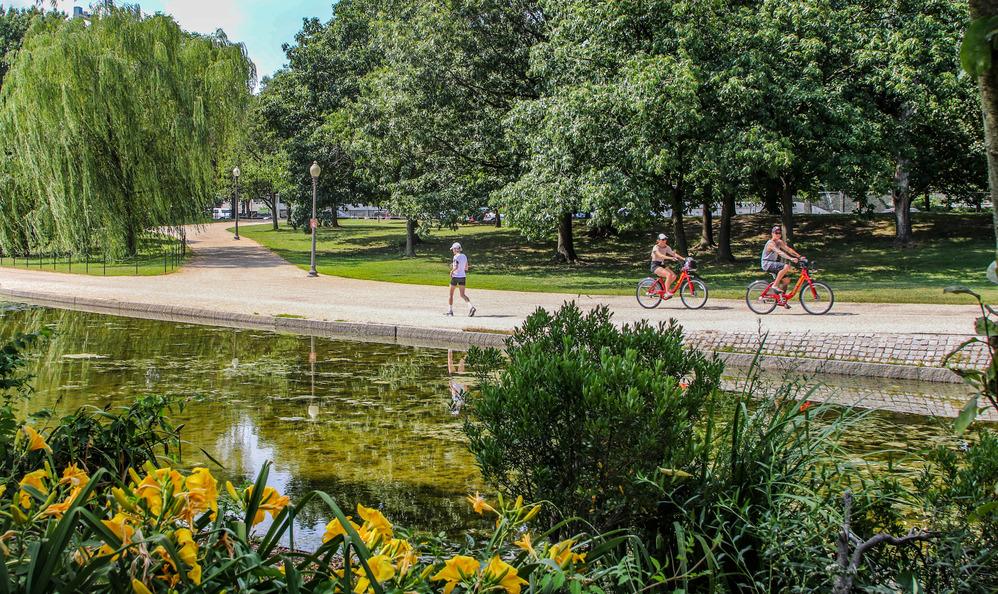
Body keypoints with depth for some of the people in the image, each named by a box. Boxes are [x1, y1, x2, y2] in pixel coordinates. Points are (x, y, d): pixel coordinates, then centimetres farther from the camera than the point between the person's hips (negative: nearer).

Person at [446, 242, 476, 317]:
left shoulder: (456, 257, -13)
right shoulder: (464, 256, 9)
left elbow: (456, 267, -26)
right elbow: (466, 268, 15)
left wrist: (451, 271, -8)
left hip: (455, 276, -6)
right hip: (463, 277, 6)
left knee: (451, 294, 10)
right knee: (462, 295, 7)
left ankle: (450, 311, 16)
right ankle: (471, 307, -17)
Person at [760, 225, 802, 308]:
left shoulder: (779, 242, 10)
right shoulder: (771, 243, -18)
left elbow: (788, 249, 4)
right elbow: (779, 252, -32)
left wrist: (800, 256, -8)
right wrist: (791, 258, -43)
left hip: (773, 263, 9)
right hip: (767, 264, -9)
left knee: (786, 280, 3)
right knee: (786, 266, -30)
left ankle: (781, 299, 15)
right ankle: (775, 285, -23)